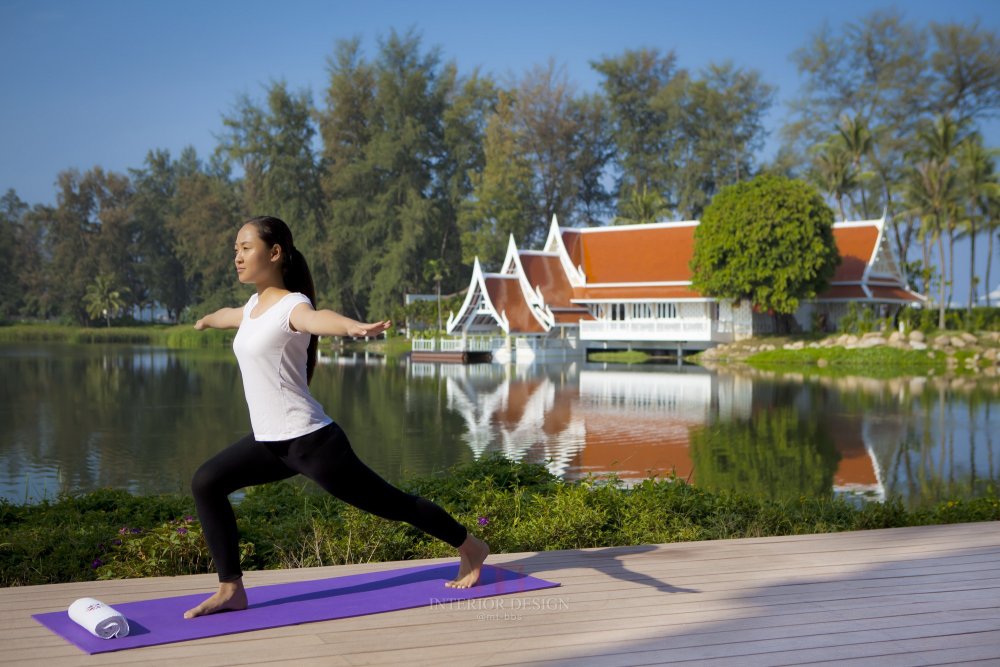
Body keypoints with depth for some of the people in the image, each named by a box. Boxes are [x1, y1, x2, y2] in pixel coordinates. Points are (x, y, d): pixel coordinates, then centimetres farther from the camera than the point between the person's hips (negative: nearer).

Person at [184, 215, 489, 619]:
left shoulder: (291, 306, -14)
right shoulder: (255, 305, 12)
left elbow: (319, 318, -40)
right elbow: (231, 315, 38)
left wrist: (354, 327, -62)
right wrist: (206, 320, 60)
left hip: (309, 440, -9)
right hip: (270, 442, 9)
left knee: (388, 502, 1)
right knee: (206, 483, 3)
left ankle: (470, 548, 21)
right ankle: (231, 590, 6)